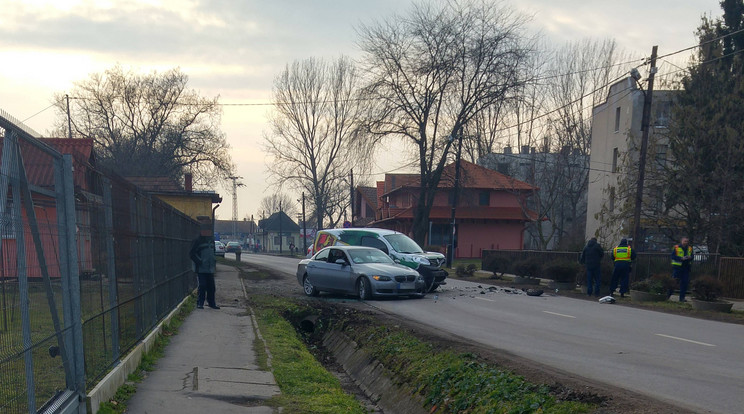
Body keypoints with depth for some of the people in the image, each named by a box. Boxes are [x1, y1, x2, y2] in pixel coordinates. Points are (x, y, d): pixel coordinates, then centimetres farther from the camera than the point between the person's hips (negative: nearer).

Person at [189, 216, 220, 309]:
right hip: (201, 269, -6)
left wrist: (214, 262, 13)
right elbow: (191, 254, -11)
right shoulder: (198, 240, -10)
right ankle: (200, 303, 5)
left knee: (211, 286, 9)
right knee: (202, 286, -6)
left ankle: (212, 303, 19)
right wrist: (199, 262, -16)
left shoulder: (211, 239, 12)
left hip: (210, 268, 6)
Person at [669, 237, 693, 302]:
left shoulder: (690, 248, 12)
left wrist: (690, 257, -12)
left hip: (686, 268, 5)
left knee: (685, 283, 4)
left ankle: (682, 298, 11)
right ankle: (667, 296, 5)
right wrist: (681, 258, -20)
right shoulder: (676, 248, -3)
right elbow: (673, 256, -9)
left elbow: (692, 257, 12)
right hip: (677, 267, -5)